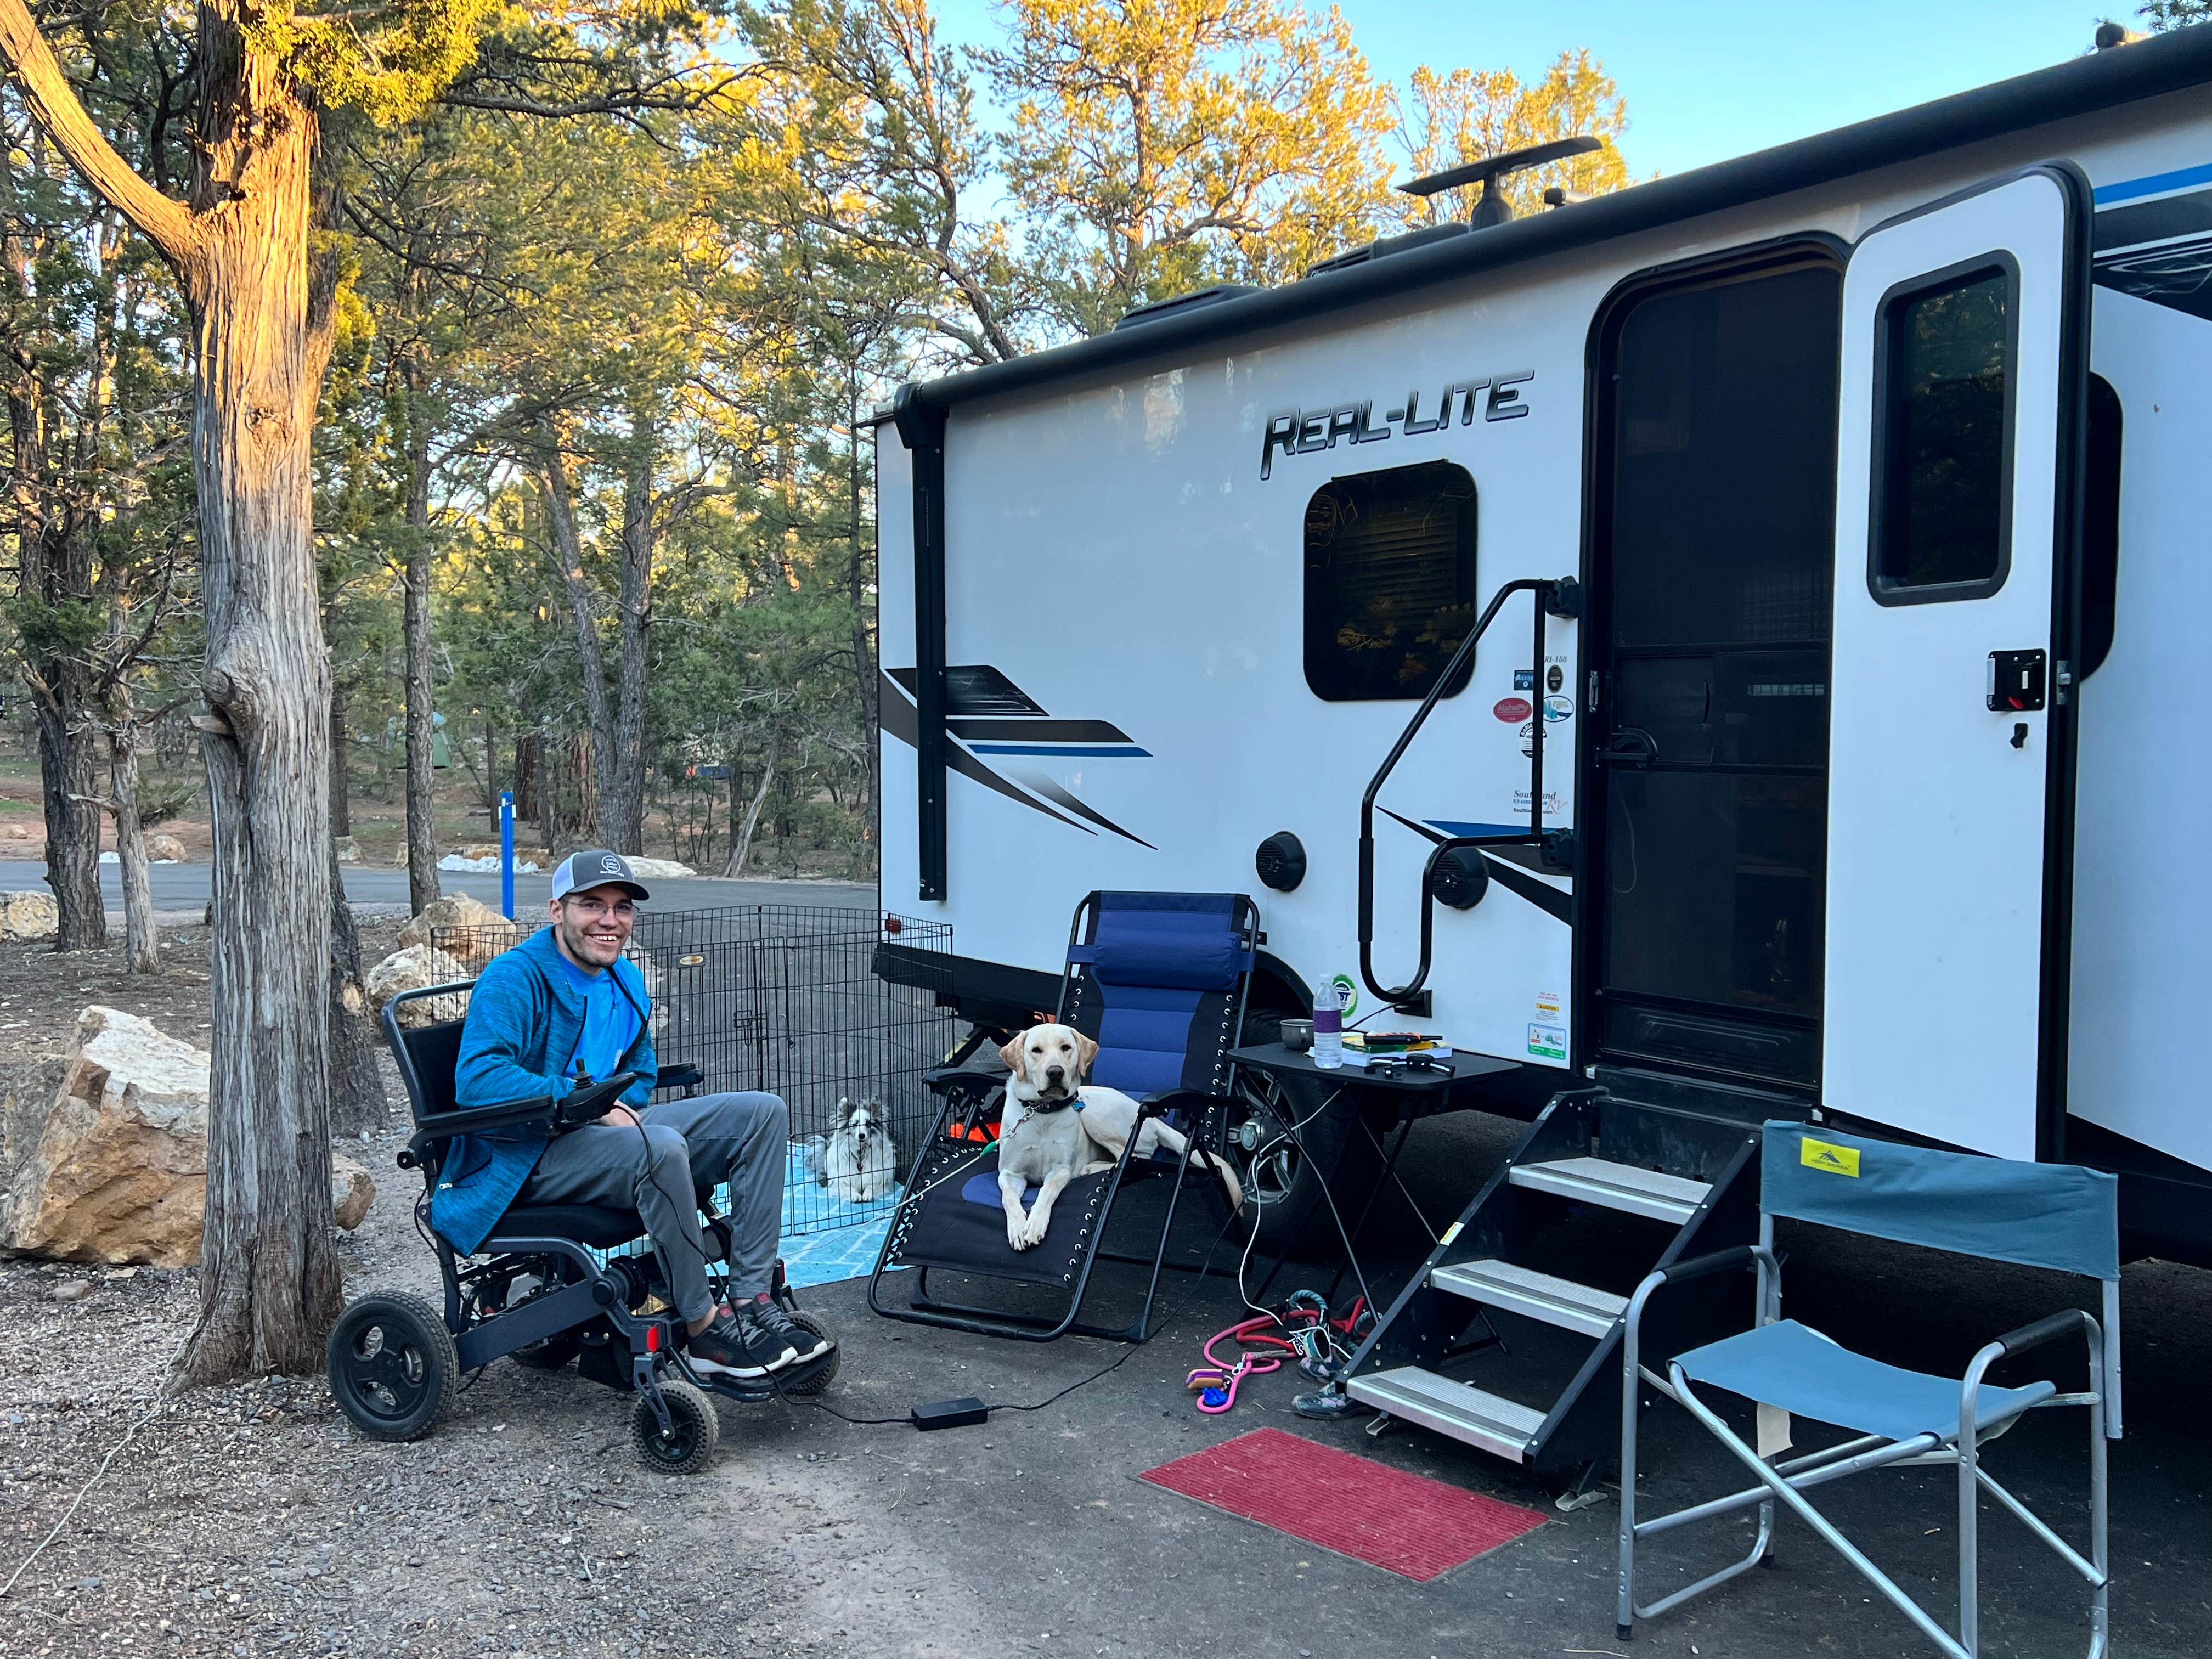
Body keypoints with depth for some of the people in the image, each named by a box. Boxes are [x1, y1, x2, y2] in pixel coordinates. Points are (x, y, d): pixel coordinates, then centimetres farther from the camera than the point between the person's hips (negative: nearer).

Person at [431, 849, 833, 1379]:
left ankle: (751, 1298, -12)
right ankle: (704, 1330, -23)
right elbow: (477, 1080, -26)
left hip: (600, 1133, 8)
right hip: (525, 1159, -8)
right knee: (661, 1147, -37)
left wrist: (619, 1105, -4)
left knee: (762, 1112, -5)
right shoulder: (514, 977, -13)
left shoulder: (627, 983, 12)